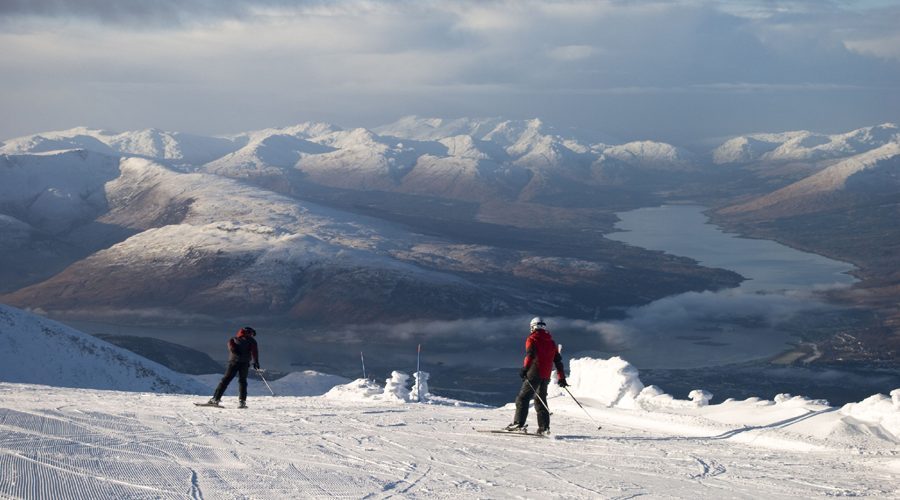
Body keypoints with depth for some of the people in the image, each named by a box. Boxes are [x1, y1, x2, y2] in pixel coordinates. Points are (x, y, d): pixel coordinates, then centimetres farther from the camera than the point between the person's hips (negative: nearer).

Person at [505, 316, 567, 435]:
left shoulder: (532, 339, -1)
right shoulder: (551, 341, 17)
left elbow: (530, 355, -18)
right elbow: (558, 360, 18)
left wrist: (525, 368, -24)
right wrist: (561, 378, 22)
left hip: (535, 373, -6)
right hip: (546, 376, 6)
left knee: (523, 398, -4)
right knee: (541, 400, 15)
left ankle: (518, 423, -16)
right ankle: (544, 427, 8)